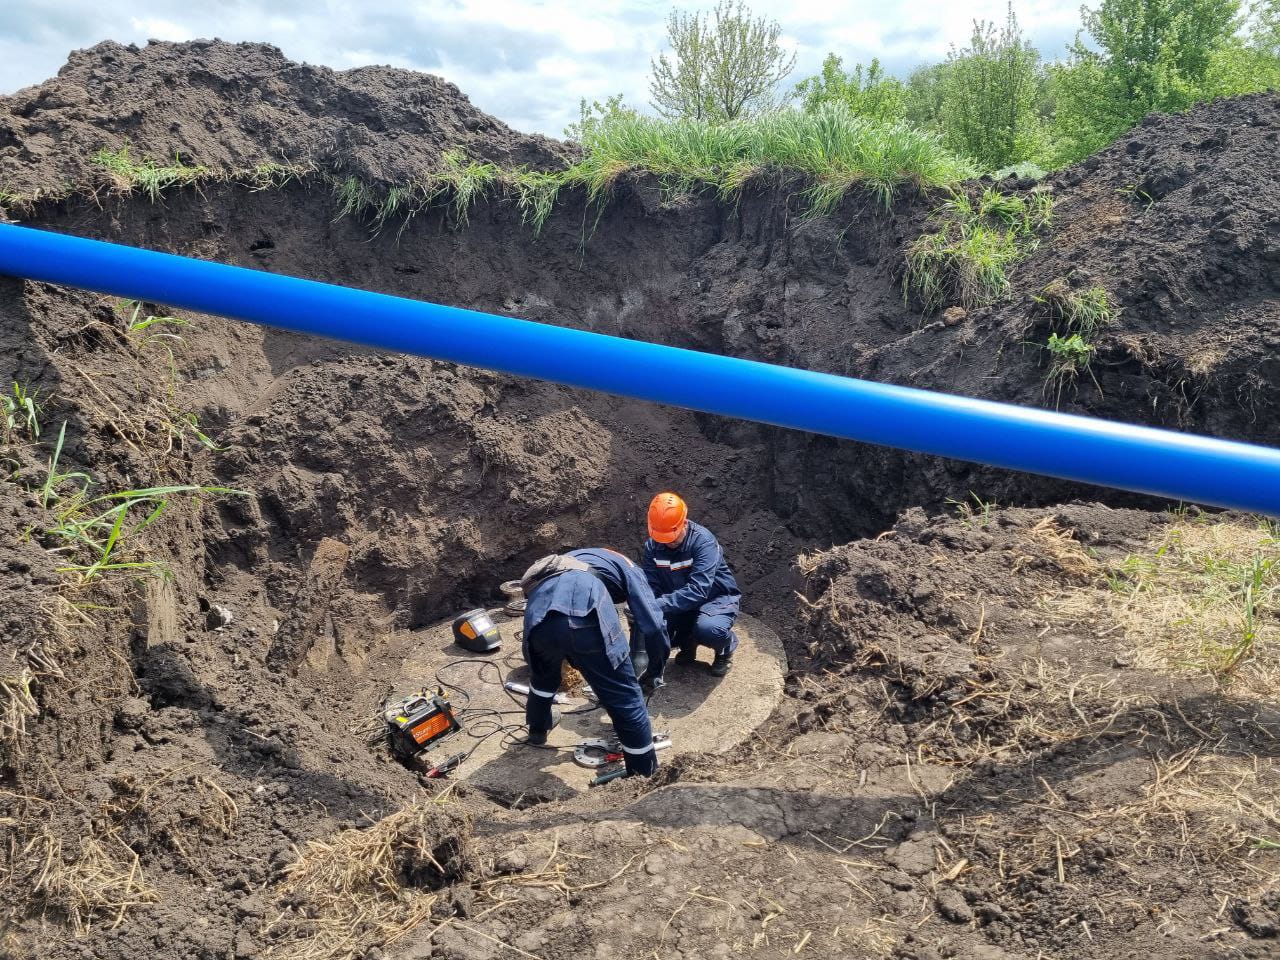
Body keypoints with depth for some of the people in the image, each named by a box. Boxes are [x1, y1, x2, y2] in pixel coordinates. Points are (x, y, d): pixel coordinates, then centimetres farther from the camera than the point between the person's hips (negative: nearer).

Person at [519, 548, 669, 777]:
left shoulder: (571, 561, 47)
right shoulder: (625, 566, 33)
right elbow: (653, 625, 22)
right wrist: (655, 672, 37)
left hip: (538, 613, 6)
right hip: (583, 614, -5)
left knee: (543, 675, 39)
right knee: (625, 699, 9)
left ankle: (538, 728, 62)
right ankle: (645, 777, 18)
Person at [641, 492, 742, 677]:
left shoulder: (704, 541, -27)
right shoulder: (652, 545, -10)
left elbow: (698, 590, -37)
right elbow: (650, 585, -13)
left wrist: (660, 605, -47)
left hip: (716, 599, -5)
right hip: (680, 604, 5)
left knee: (707, 629, -38)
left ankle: (726, 648, 2)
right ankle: (687, 642, 13)